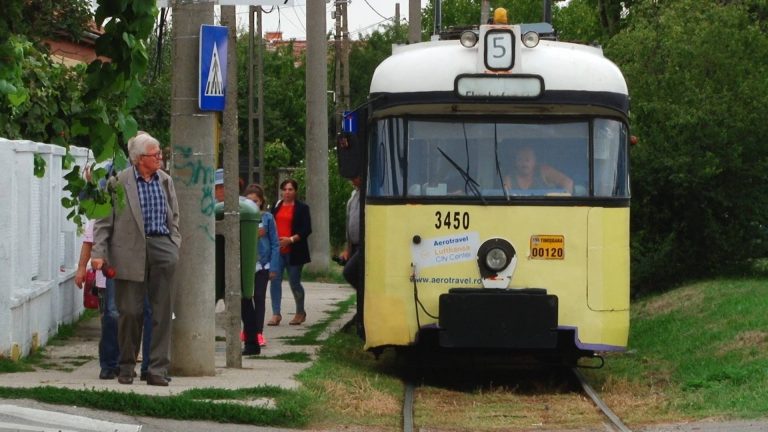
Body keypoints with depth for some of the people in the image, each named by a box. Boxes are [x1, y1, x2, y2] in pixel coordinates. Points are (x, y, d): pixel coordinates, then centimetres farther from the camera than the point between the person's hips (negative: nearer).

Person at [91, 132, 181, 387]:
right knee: (130, 311, 2)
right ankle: (126, 367, 17)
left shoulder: (165, 181, 10)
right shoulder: (118, 182, -3)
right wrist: (98, 253, -9)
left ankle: (158, 370, 4)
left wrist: (175, 247, 6)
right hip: (130, 252, -3)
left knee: (162, 311, 1)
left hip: (161, 247, 3)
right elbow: (103, 221, -2)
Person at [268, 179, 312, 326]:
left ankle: (300, 312, 24)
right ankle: (276, 314, -6)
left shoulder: (302, 208, -1)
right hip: (276, 250, 3)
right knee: (275, 280, -8)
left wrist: (291, 239, -17)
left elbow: (307, 230, -6)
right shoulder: (276, 206, 10)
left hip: (294, 251, -3)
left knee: (294, 282, 5)